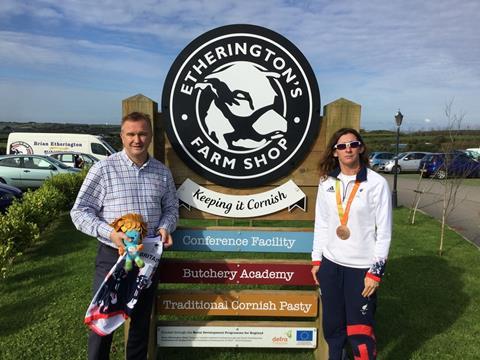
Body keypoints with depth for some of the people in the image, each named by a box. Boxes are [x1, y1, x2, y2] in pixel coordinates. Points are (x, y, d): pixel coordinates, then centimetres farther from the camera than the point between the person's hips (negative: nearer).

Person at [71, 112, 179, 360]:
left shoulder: (162, 172, 3)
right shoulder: (103, 169, -9)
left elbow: (171, 207, 14)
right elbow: (79, 212, -9)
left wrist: (165, 227, -7)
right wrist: (109, 233, -23)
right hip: (112, 256, -3)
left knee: (142, 318, 18)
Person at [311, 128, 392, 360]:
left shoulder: (377, 183, -10)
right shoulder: (327, 182, 2)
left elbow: (384, 231, -8)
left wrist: (376, 271, -9)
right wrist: (316, 260, 8)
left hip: (361, 267, -4)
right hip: (330, 264, 4)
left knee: (360, 330, 2)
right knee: (332, 325, 15)